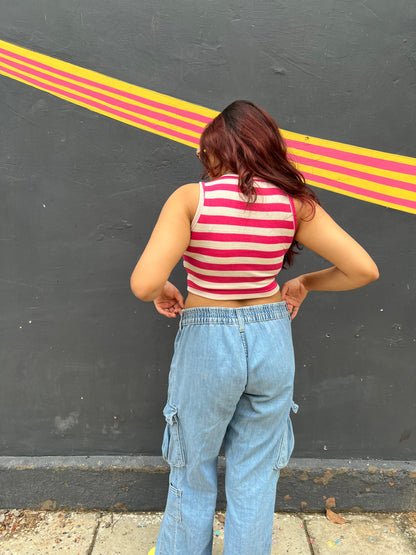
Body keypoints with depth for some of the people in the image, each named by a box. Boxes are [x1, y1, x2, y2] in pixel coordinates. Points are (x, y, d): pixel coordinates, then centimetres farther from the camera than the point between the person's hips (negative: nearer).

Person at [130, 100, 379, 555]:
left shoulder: (191, 199, -15)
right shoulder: (294, 202, -6)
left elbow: (144, 283, -25)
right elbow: (364, 269, -7)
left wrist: (161, 291, -3)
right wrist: (304, 283, 7)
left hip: (205, 346, -2)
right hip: (272, 343, 3)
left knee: (193, 468, 23)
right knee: (255, 475, 22)